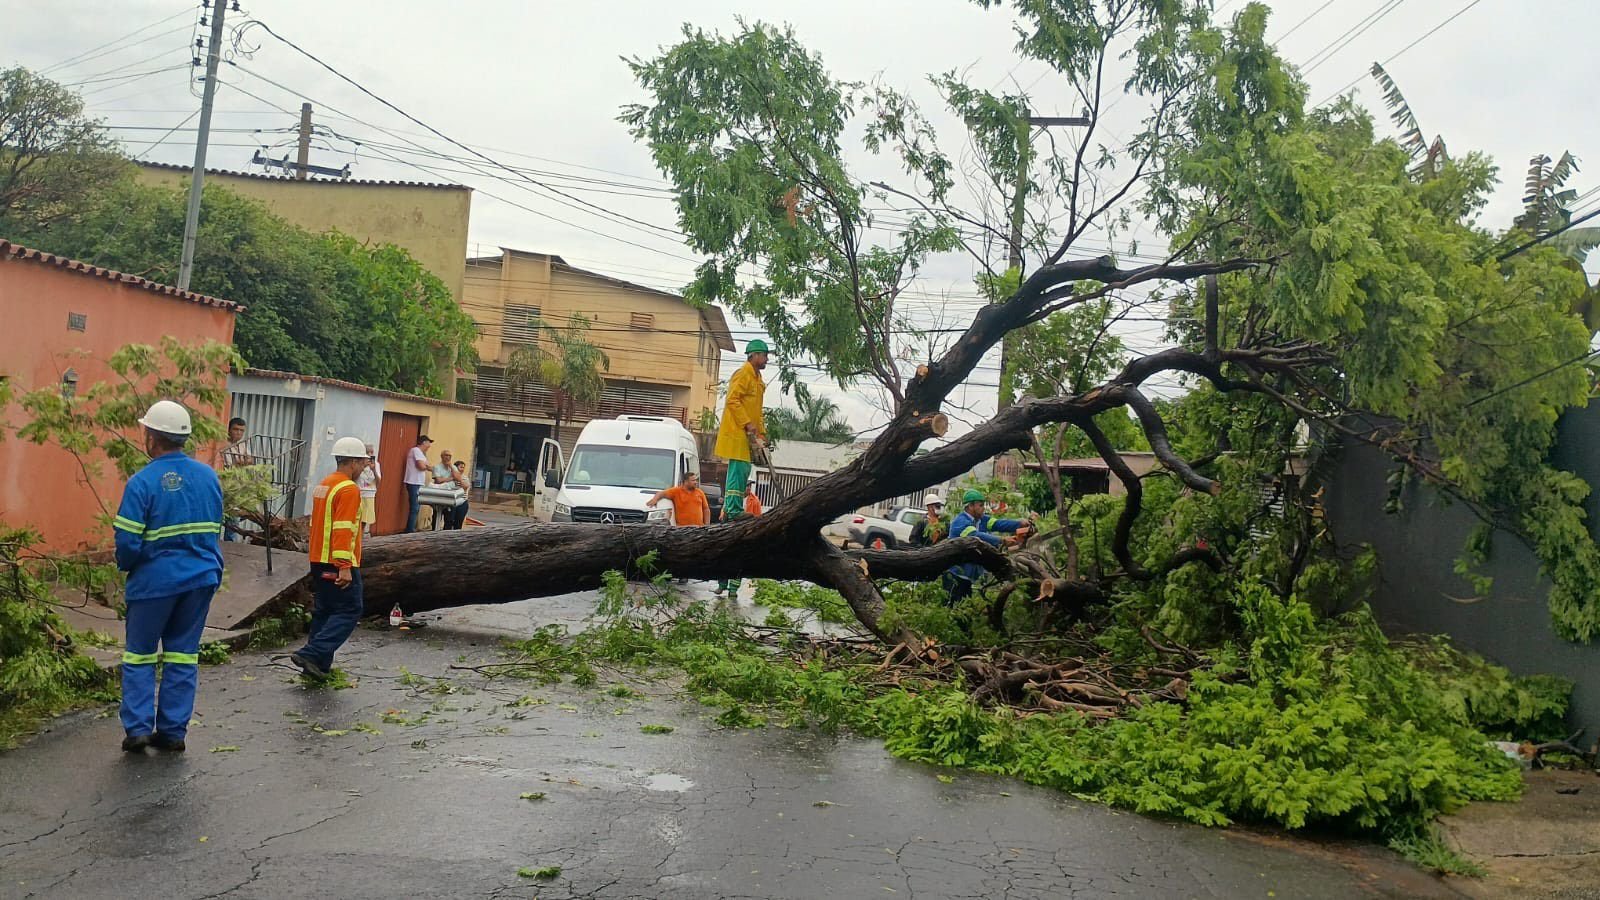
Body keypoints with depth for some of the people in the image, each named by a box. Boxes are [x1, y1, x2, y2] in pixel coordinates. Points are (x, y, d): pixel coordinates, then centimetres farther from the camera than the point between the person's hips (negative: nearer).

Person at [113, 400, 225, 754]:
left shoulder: (143, 482, -14)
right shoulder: (209, 476, 2)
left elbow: (127, 541, -14)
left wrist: (127, 567, 6)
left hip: (155, 580, -4)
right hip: (202, 578, 4)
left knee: (140, 654, 12)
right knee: (183, 655, 11)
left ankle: (138, 728, 8)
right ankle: (173, 731, 13)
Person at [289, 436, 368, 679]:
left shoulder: (323, 486, 15)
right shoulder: (349, 489, -15)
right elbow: (343, 530, -22)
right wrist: (345, 567, -24)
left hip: (319, 561, 10)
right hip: (339, 564, -10)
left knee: (324, 611, 14)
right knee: (349, 611, -5)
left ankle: (318, 664, 16)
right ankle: (312, 654, -14)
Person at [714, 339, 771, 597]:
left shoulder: (757, 379, 22)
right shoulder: (743, 374, -8)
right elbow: (733, 400, -18)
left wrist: (761, 434, 19)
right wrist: (749, 426, -21)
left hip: (747, 435, 10)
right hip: (737, 433, -10)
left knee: (742, 471, 8)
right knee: (738, 469, -13)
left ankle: (734, 511, 10)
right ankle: (733, 510, -13)